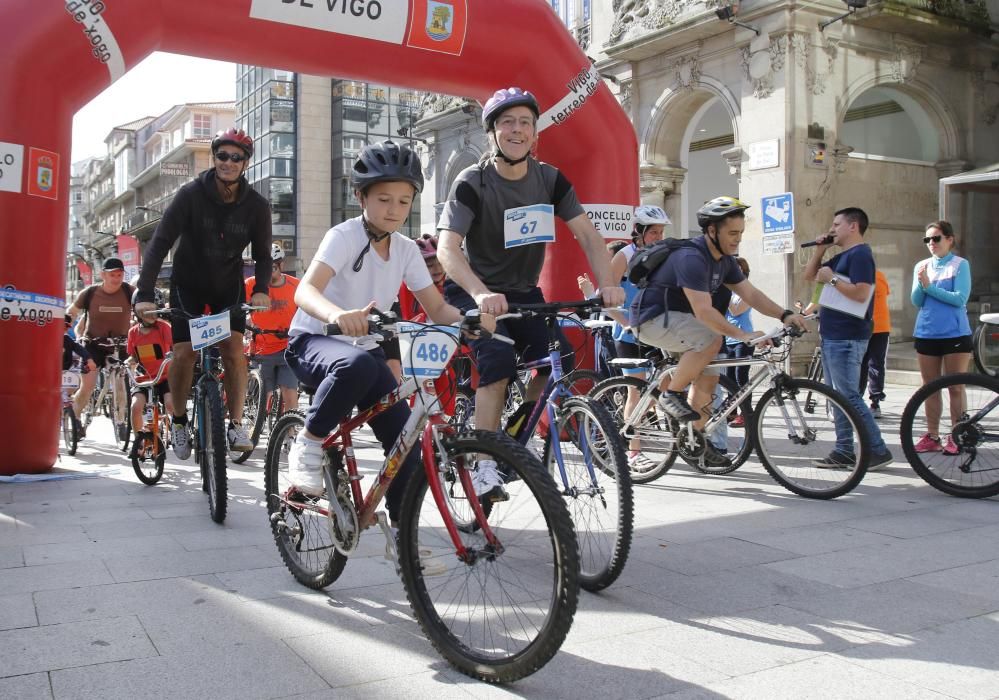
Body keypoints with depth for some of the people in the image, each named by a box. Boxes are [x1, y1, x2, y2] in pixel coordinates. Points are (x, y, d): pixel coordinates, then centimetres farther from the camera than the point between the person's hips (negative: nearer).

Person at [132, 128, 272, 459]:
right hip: (188, 282, -1)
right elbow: (160, 242, -24)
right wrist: (145, 293, -35)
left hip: (229, 285, 1)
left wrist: (261, 289, -27)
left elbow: (262, 255, -6)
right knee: (184, 353, -9)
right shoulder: (192, 194, -20)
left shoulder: (256, 205, -14)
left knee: (234, 348, -15)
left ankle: (235, 424, -5)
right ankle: (179, 420, 13)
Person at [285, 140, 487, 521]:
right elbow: (305, 290, -32)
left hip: (365, 346, 6)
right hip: (315, 341, -6)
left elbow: (437, 309, 0)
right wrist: (337, 315, -55)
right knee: (357, 364, -41)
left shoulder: (406, 250, 2)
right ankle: (308, 444, -18)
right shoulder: (344, 236, -16)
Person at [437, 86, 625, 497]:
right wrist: (481, 294, -46)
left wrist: (608, 284, -27)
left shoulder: (550, 180, -5)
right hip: (476, 294, -4)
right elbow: (447, 248, -28)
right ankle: (485, 463, -17)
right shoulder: (472, 183, -17)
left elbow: (587, 234, -9)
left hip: (524, 293, 4)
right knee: (499, 361, -28)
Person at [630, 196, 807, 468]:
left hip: (677, 319, 9)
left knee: (708, 376, 4)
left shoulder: (724, 260, 5)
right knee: (711, 339, -29)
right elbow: (703, 311, -34)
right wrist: (743, 335, -38)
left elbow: (751, 294, 4)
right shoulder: (691, 258, -26)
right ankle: (672, 394, -13)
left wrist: (785, 315, -10)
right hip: (653, 319, -9)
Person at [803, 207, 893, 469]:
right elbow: (809, 275, 24)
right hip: (831, 337, 10)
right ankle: (844, 451, 17)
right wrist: (819, 250, 11)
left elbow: (861, 293, -24)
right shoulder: (840, 257, 18)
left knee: (849, 397, -9)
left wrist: (832, 278, -16)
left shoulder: (860, 254, -12)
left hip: (846, 339, -10)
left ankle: (879, 451, -3)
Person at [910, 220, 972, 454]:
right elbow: (916, 301, 4)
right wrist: (921, 283, -14)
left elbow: (960, 298, -12)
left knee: (956, 388, 0)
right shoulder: (922, 266, 9)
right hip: (926, 334, 4)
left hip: (955, 334, -4)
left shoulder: (960, 265, -2)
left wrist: (930, 286, -14)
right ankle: (932, 437, 14)